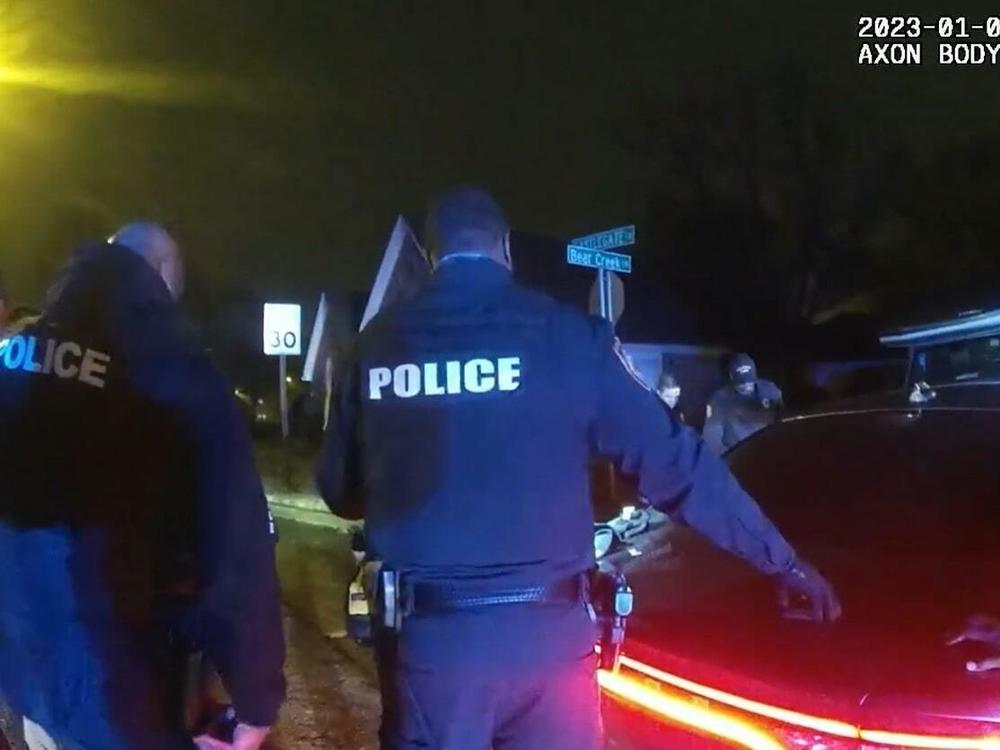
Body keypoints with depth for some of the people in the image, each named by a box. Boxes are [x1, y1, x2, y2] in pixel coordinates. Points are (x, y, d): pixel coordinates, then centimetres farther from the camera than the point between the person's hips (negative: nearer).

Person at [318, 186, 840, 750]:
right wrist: (783, 560, 7)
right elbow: (674, 460, -4)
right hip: (547, 635, -1)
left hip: (428, 636, 2)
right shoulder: (565, 335, -6)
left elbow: (340, 491, 10)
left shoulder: (377, 345, 1)